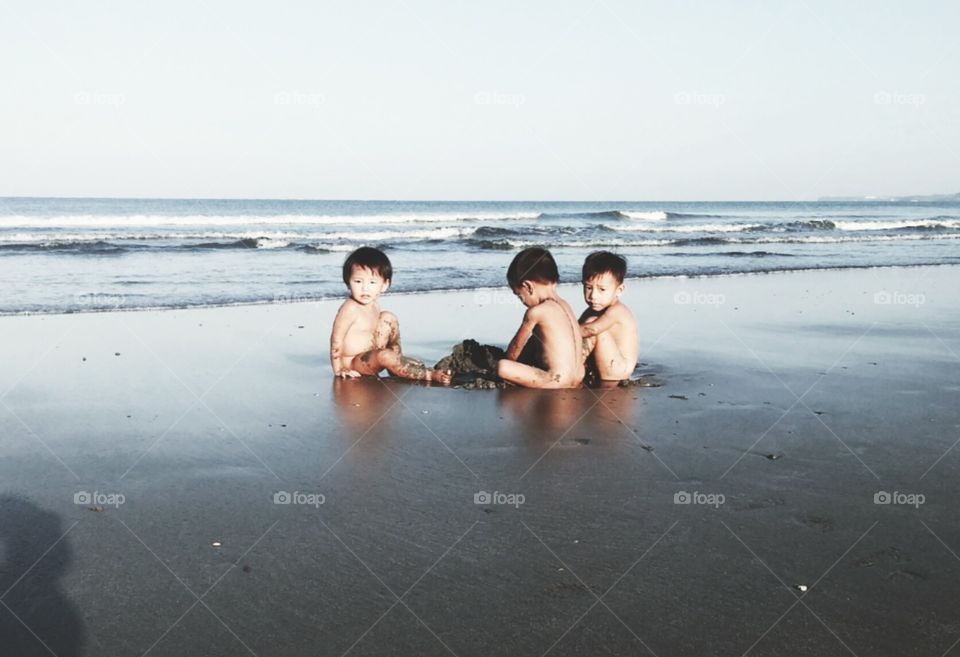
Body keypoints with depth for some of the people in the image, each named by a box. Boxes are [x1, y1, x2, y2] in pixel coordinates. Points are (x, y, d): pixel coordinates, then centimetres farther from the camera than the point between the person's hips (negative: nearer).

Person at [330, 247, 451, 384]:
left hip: (370, 356, 9)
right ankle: (430, 375, -35)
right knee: (384, 356, -36)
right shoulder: (350, 308, -23)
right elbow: (337, 339, -21)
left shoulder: (374, 306, 3)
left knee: (388, 319, 9)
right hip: (352, 364, -9)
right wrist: (338, 370, -19)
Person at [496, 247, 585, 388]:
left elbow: (516, 346, 2)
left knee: (502, 367, -15)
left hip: (557, 382, -9)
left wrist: (507, 360, 21)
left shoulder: (536, 312, -13)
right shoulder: (564, 305, 12)